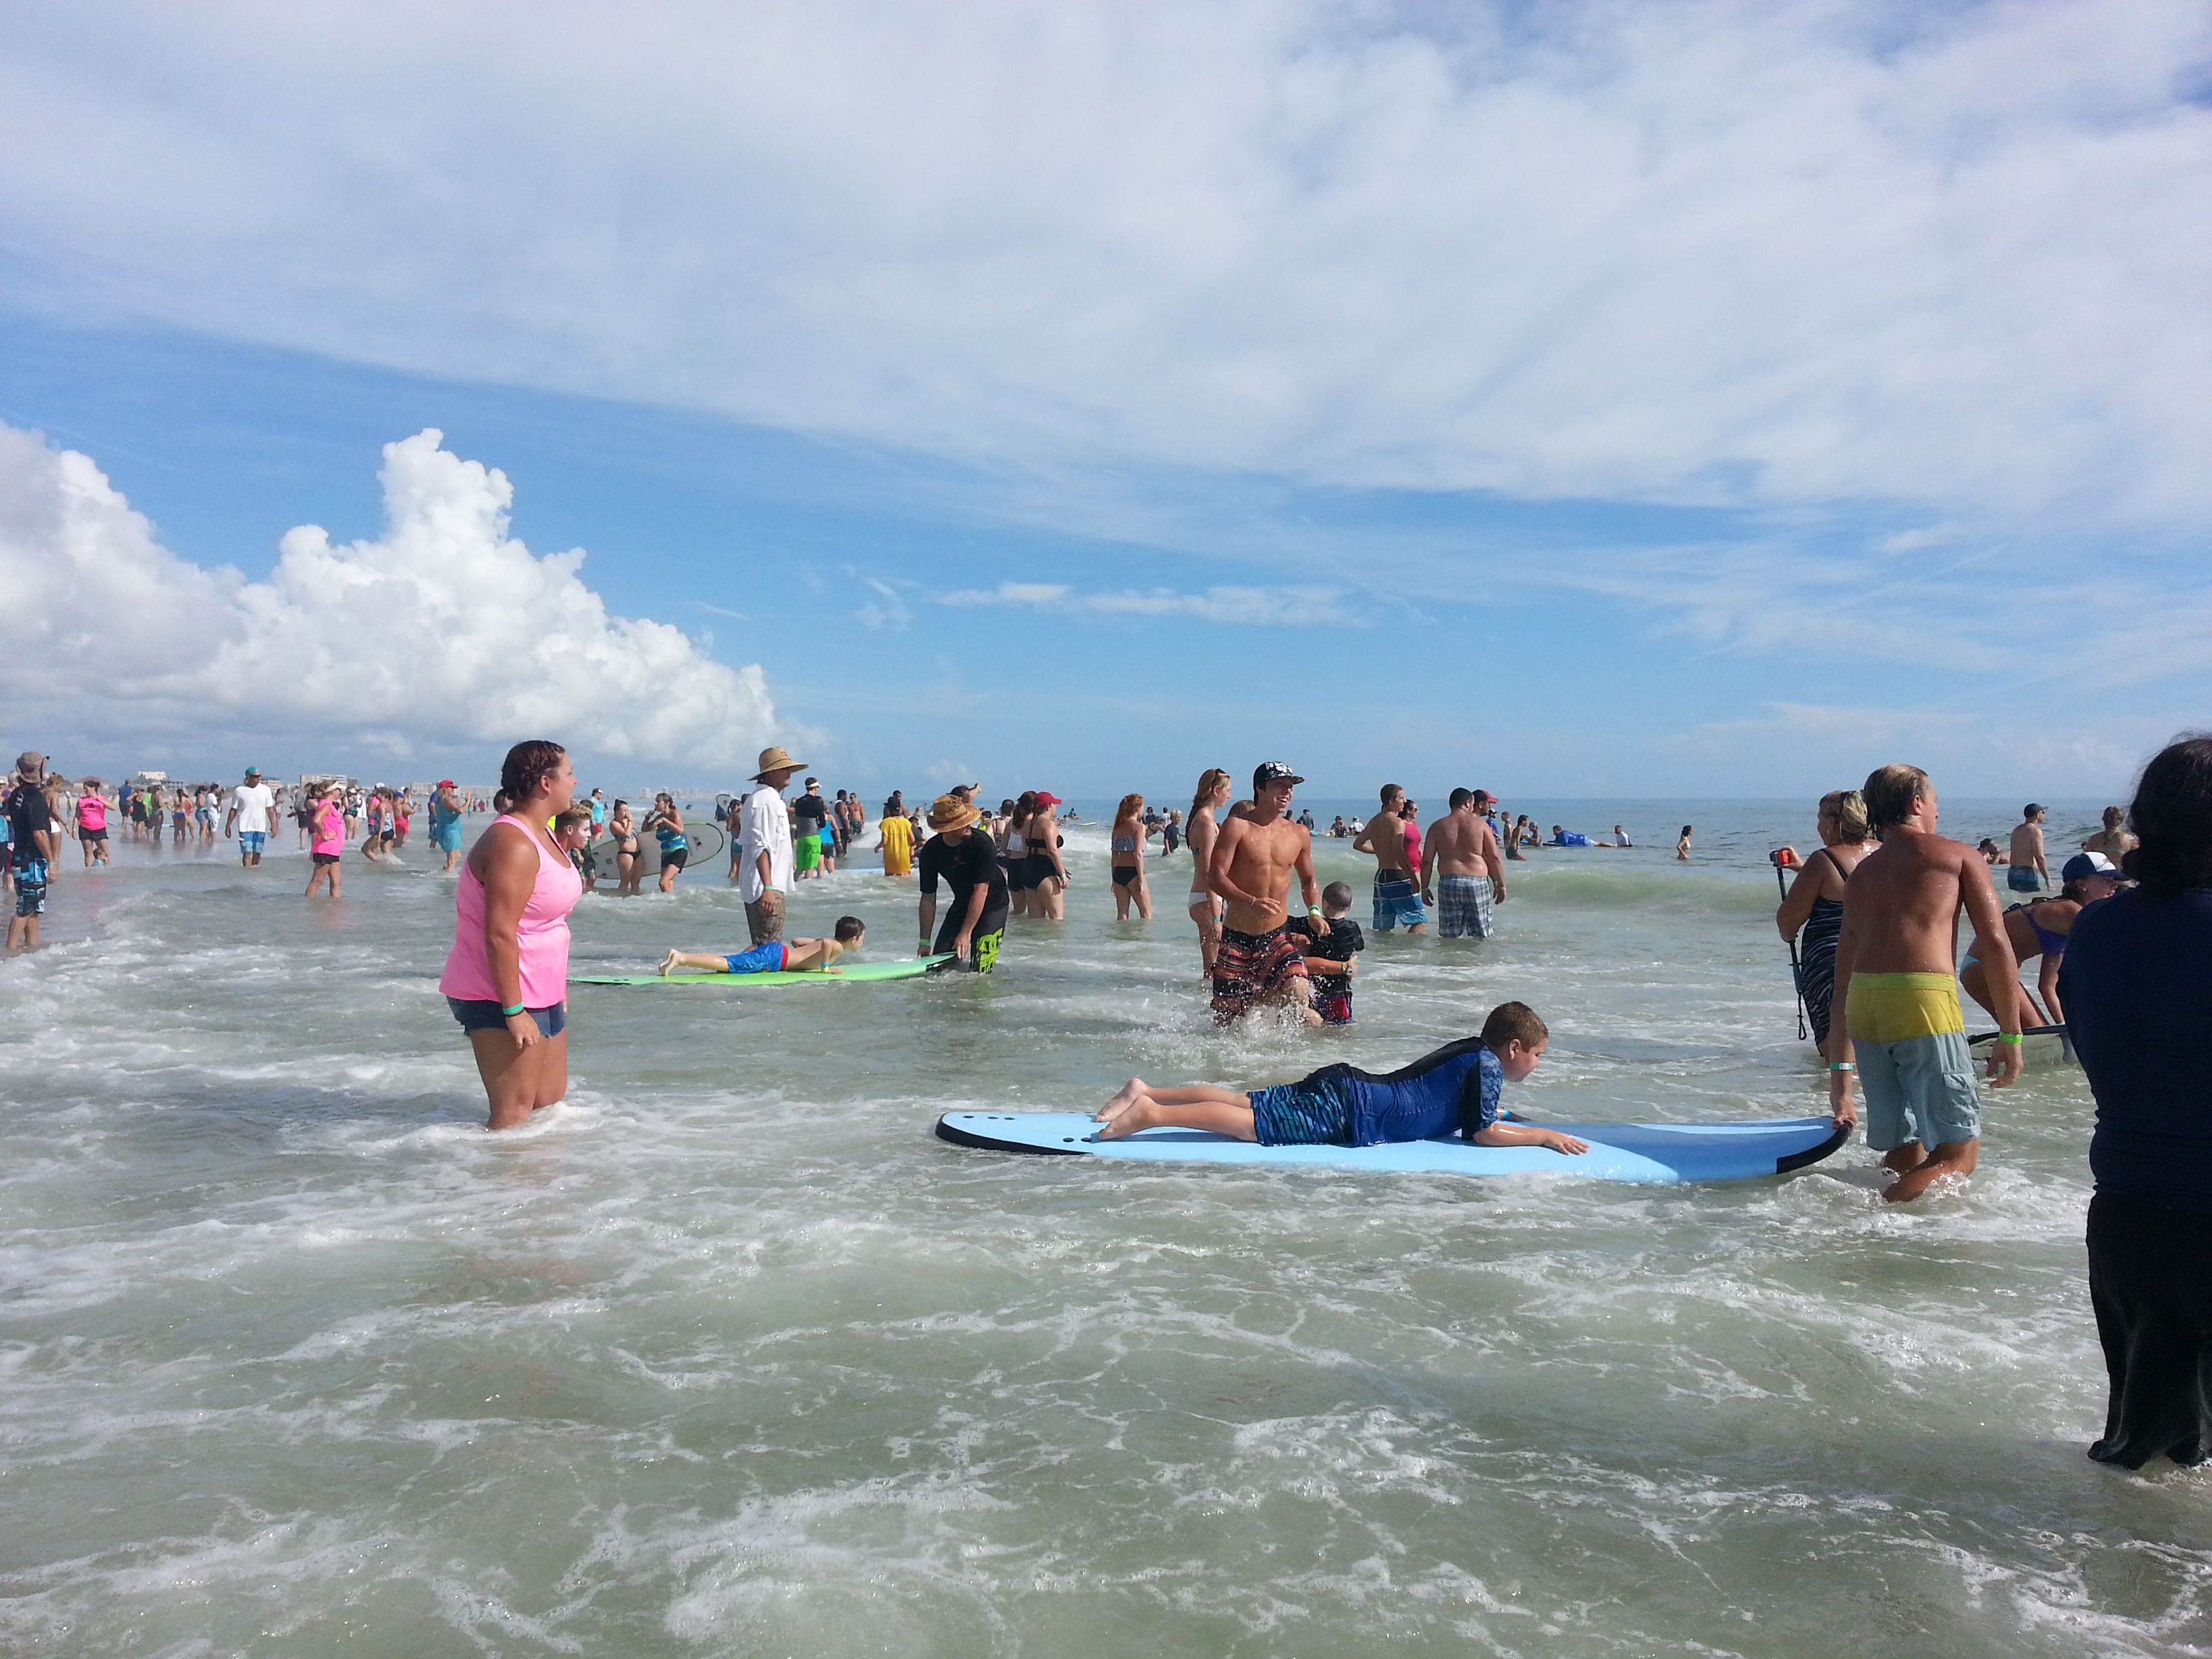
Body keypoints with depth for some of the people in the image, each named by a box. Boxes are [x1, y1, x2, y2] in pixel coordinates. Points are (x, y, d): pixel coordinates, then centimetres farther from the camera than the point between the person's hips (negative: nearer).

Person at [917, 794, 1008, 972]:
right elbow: (928, 898, -7)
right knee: (939, 966, -2)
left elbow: (981, 891, -27)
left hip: (992, 905, -4)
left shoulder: (982, 843, -27)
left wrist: (965, 933, -28)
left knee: (979, 973, -12)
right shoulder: (931, 851, -15)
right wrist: (925, 942, -8)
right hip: (962, 905, 4)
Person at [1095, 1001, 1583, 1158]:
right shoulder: (1487, 1067, -6)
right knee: (1253, 1124, -17)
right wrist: (1544, 1136, 1)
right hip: (1346, 1111, -9)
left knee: (1244, 1102, 6)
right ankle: (1153, 1112, -27)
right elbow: (1485, 1135, -8)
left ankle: (1147, 1092, 3)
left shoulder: (1466, 1048, 21)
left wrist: (1486, 1109, 32)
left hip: (1342, 1085, 9)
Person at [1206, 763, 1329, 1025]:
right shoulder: (1237, 826, -9)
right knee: (1227, 1023, 2)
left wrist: (1314, 911, 1)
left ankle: (1254, 1003, 10)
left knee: (1297, 995, -22)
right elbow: (1215, 877, -16)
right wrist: (1251, 902, -31)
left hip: (1278, 937, 3)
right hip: (1237, 938, -3)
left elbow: (1309, 880, 21)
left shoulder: (1299, 835, 6)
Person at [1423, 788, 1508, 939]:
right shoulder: (1480, 824, 3)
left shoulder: (1438, 826, 7)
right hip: (1476, 883, -1)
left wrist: (1425, 888, 11)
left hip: (1448, 884, 2)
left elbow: (1427, 860, 4)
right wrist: (1501, 885, 7)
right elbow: (1495, 857, 0)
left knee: (1449, 937, 5)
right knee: (1481, 937, 6)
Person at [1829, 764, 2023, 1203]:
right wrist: (2010, 1035, 6)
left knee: (1903, 1153, 14)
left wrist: (1841, 1070, 29)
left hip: (1862, 1003, 6)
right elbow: (1997, 942, 3)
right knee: (1958, 1153, -2)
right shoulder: (1957, 854, 12)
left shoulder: (1860, 873, 26)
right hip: (1923, 998, -6)